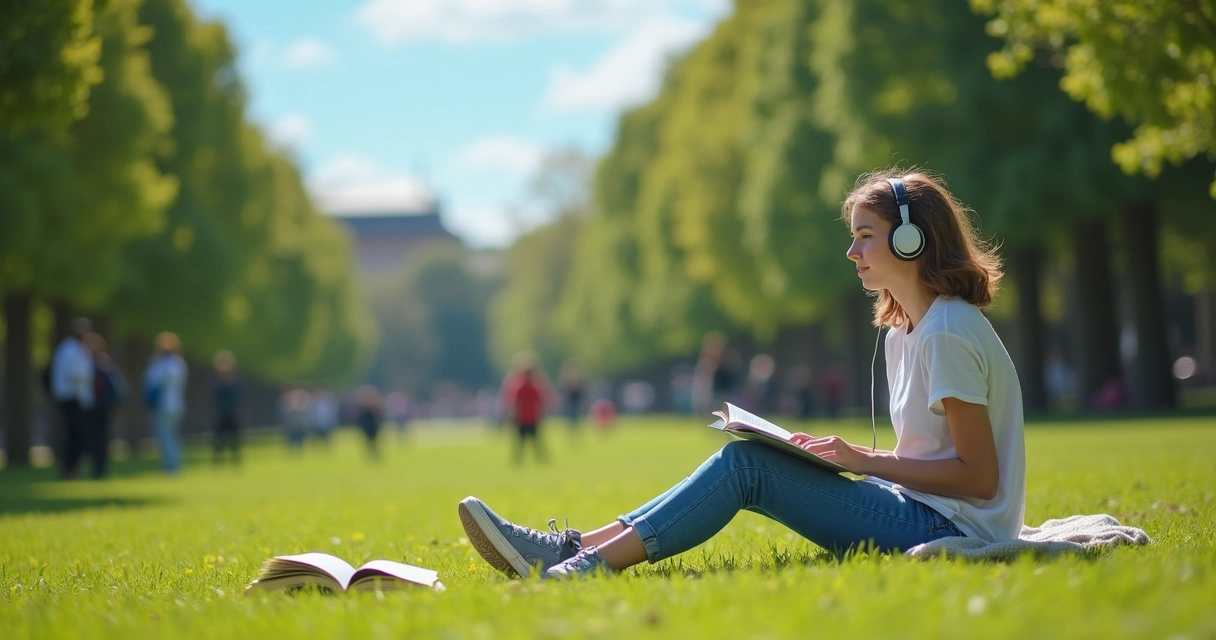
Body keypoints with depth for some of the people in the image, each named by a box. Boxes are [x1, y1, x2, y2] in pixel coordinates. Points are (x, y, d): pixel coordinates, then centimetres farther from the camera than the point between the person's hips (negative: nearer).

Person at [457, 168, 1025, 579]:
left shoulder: (949, 333, -14)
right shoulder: (903, 333, 17)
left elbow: (980, 477, -17)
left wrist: (865, 460, -15)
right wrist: (838, 456, 4)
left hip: (954, 532, -9)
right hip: (918, 515, 9)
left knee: (747, 463, -16)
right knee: (745, 464, 0)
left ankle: (586, 566, -21)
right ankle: (570, 549, -10)